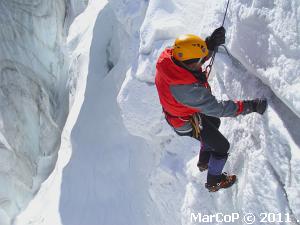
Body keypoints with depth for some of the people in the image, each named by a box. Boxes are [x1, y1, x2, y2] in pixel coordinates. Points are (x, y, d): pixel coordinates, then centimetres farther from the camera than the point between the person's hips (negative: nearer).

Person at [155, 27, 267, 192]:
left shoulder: (169, 56, -25)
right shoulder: (187, 88, -46)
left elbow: (196, 52, -6)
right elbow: (217, 108, -37)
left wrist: (211, 43, -26)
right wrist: (251, 106, -32)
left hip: (178, 111, 8)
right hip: (188, 124, -8)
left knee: (214, 122, 33)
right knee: (222, 146, 13)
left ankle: (204, 162, 54)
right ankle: (213, 182, 40)